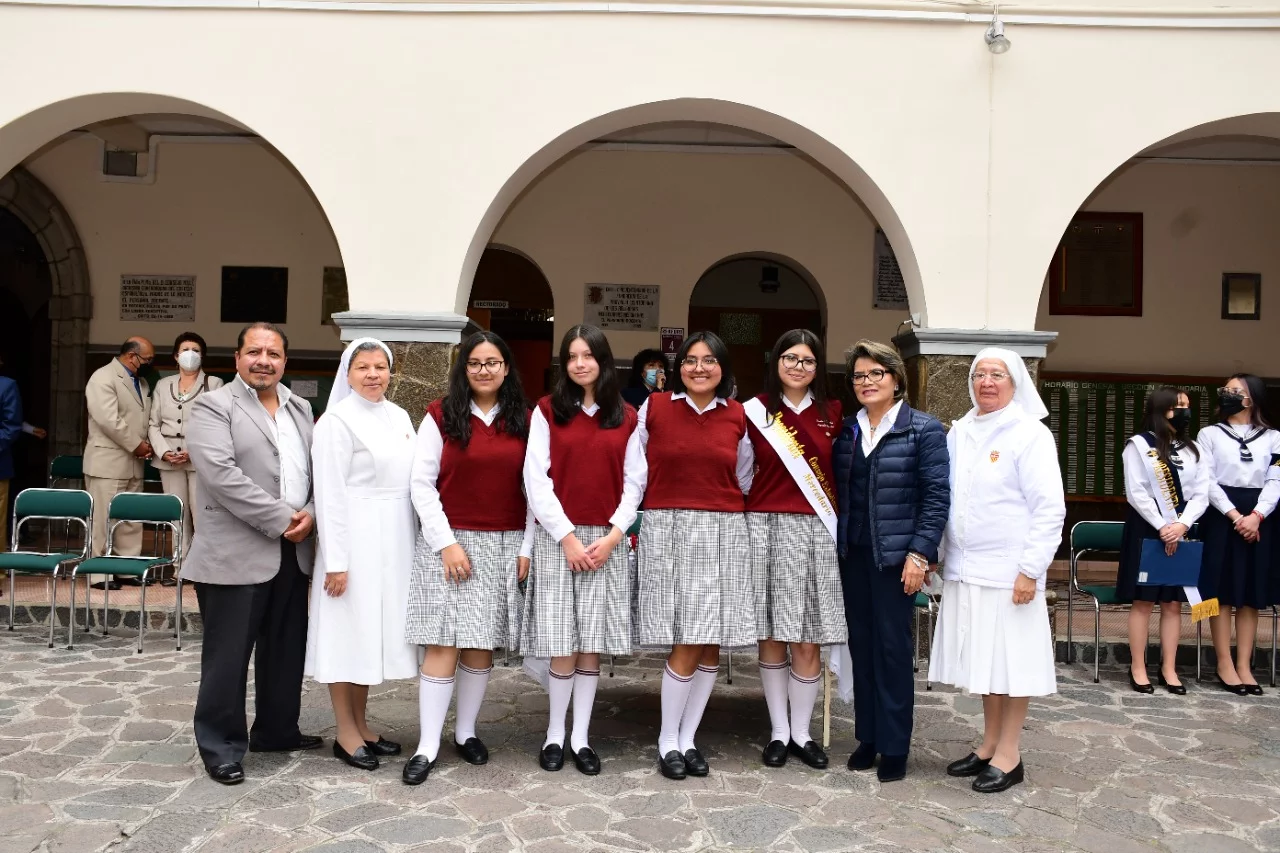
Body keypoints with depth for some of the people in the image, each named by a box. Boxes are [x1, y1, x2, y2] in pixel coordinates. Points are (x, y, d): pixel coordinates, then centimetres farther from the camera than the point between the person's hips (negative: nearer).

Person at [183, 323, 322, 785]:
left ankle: (277, 731, 31)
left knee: (285, 650, 16)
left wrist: (310, 515, -7)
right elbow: (222, 475, -18)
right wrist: (281, 520, -18)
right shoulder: (214, 406, -6)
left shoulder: (300, 408, 15)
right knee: (228, 656, 2)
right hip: (236, 554, -6)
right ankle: (221, 748, 15)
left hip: (293, 552, 7)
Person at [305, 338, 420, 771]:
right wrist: (336, 561, -17)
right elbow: (329, 494, -14)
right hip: (355, 538, -7)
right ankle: (346, 734, 14)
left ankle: (361, 724, 26)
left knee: (373, 631, 14)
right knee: (348, 632, 2)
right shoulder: (337, 421, -10)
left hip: (394, 540, 7)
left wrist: (417, 541, 9)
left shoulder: (399, 416, 10)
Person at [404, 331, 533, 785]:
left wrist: (527, 548, 1)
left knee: (483, 644, 8)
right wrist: (447, 542, -10)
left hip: (504, 546, 2)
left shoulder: (523, 422, 6)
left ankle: (466, 730, 23)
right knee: (444, 643, -3)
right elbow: (421, 484, -3)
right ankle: (428, 745, 5)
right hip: (448, 543, -2)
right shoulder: (441, 416, 0)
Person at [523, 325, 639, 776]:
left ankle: (581, 737, 16)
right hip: (557, 539, -1)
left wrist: (613, 535, -7)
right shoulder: (547, 411, 3)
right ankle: (555, 733, 16)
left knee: (592, 644, 4)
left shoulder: (627, 417, 8)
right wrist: (567, 536, -10)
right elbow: (536, 479, -3)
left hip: (607, 541, 2)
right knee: (562, 644, -1)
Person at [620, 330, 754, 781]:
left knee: (711, 645, 5)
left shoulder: (738, 417, 7)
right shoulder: (653, 408, 0)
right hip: (669, 532, -3)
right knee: (687, 643, -5)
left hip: (723, 535, 3)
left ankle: (688, 738, 21)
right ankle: (668, 740, 13)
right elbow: (634, 477, -2)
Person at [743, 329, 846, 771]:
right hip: (766, 528, -1)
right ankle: (778, 731, 19)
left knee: (808, 641, 3)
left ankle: (801, 733, 17)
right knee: (771, 638, 6)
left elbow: (840, 470, 12)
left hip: (815, 532, 1)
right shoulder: (755, 411, 3)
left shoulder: (832, 413, 8)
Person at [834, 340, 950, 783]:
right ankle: (867, 736, 22)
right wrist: (835, 544, 4)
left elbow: (936, 496, -7)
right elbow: (838, 491, 11)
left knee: (893, 647, 1)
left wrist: (919, 553, -13)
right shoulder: (846, 430, 10)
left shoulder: (924, 430, -3)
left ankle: (894, 746, 13)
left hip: (895, 556, -4)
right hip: (853, 554, 4)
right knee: (861, 645, 9)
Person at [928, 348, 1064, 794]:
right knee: (983, 658, 13)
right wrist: (937, 553, 11)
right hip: (965, 569, 6)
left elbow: (1050, 509, -9)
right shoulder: (959, 432, 10)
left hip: (1008, 570, -5)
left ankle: (1009, 754, 14)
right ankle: (989, 744, 26)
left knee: (1010, 659, 2)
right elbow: (944, 496, 16)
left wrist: (1030, 569, -14)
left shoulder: (1030, 435, -6)